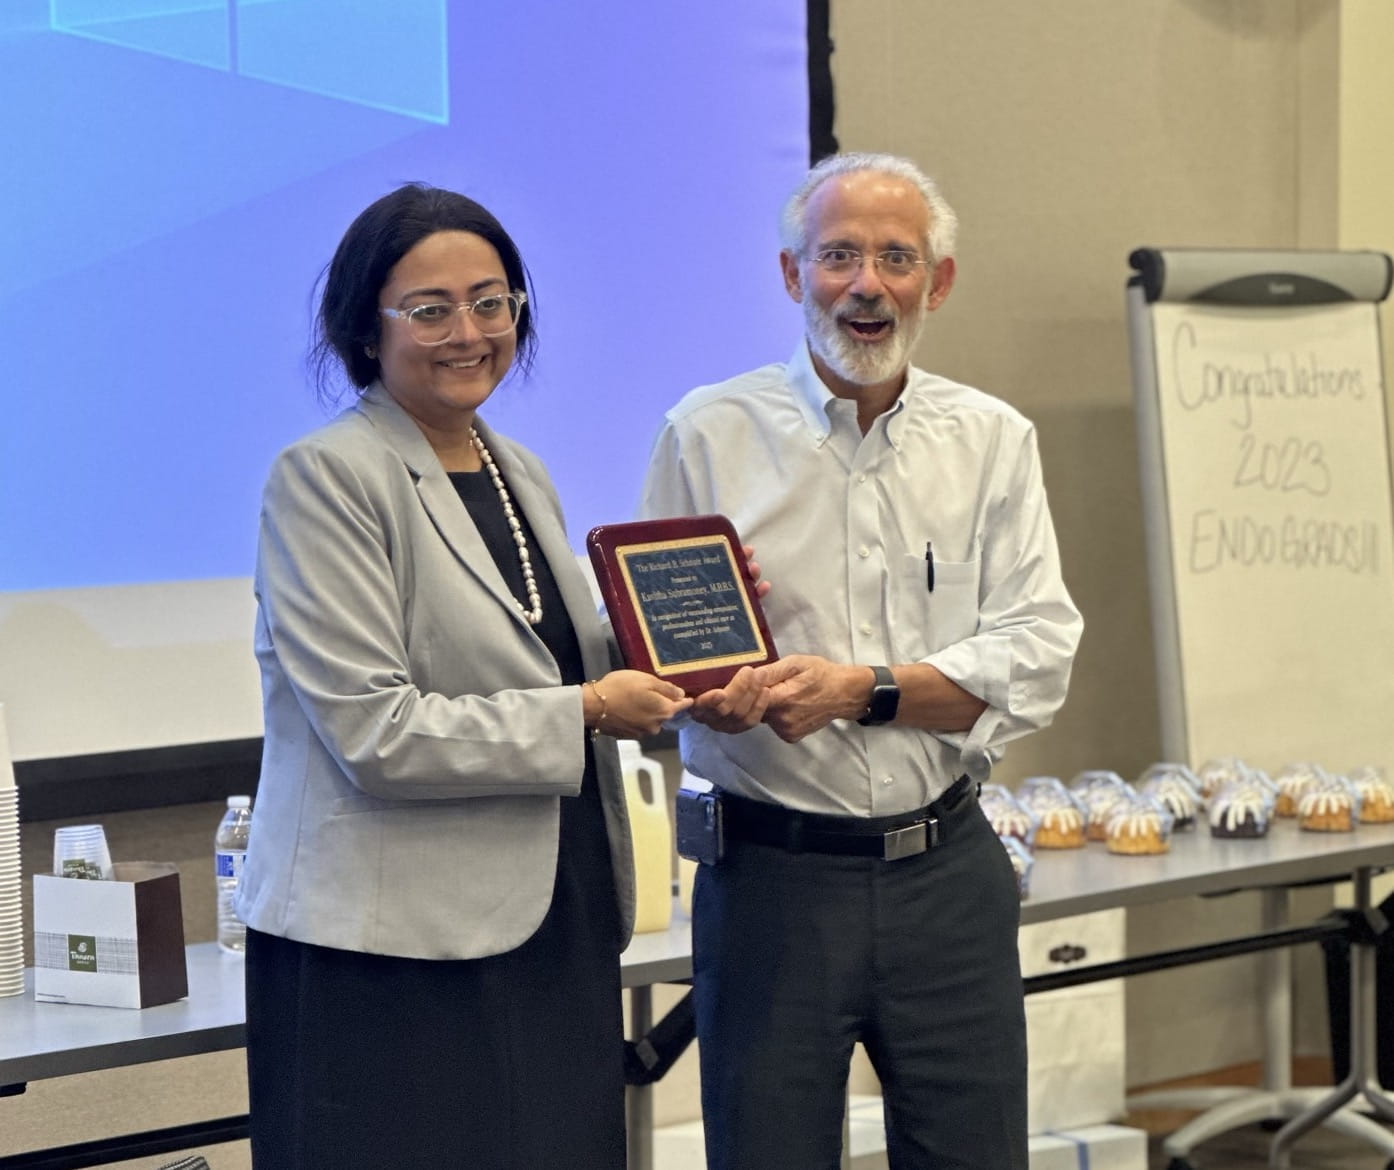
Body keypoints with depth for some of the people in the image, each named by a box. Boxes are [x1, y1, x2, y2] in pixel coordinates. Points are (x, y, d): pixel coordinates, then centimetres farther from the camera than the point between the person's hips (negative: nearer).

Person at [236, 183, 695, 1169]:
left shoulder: (521, 474, 15)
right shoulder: (324, 478, -9)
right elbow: (375, 733, -17)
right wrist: (587, 713, -12)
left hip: (556, 930, 7)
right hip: (392, 947, -7)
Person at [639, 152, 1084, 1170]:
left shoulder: (992, 442, 6)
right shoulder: (712, 435, 1)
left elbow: (1038, 655, -3)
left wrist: (863, 691, -17)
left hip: (946, 868, 2)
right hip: (772, 873, -2)